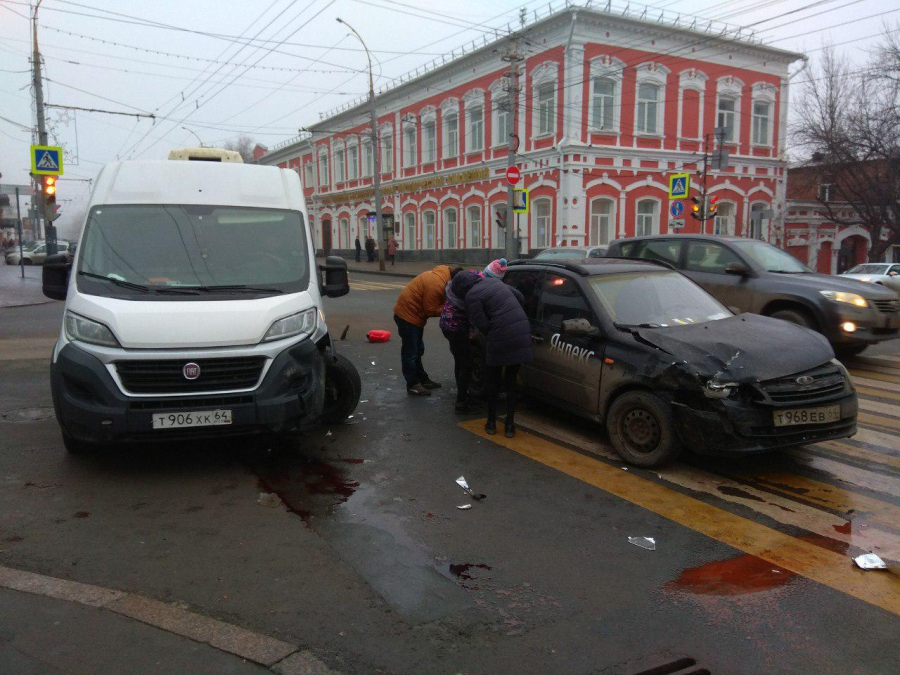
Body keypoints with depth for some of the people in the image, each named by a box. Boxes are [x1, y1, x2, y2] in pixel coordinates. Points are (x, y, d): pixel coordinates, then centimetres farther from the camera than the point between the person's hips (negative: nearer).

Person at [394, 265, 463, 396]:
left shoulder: (443, 275, 2)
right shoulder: (436, 285, -27)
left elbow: (434, 302, 9)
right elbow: (431, 310, -22)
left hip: (412, 314, 10)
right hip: (407, 315, -10)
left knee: (417, 350, 18)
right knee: (410, 352, -2)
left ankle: (422, 379, 29)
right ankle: (413, 385, 5)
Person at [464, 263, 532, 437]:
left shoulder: (472, 295, -6)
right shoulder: (494, 281, 17)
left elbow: (482, 325, -9)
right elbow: (520, 298, 24)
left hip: (502, 338, -7)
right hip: (522, 333, 7)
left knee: (493, 381, 13)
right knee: (511, 381, 15)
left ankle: (491, 422, 20)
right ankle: (510, 425, 16)